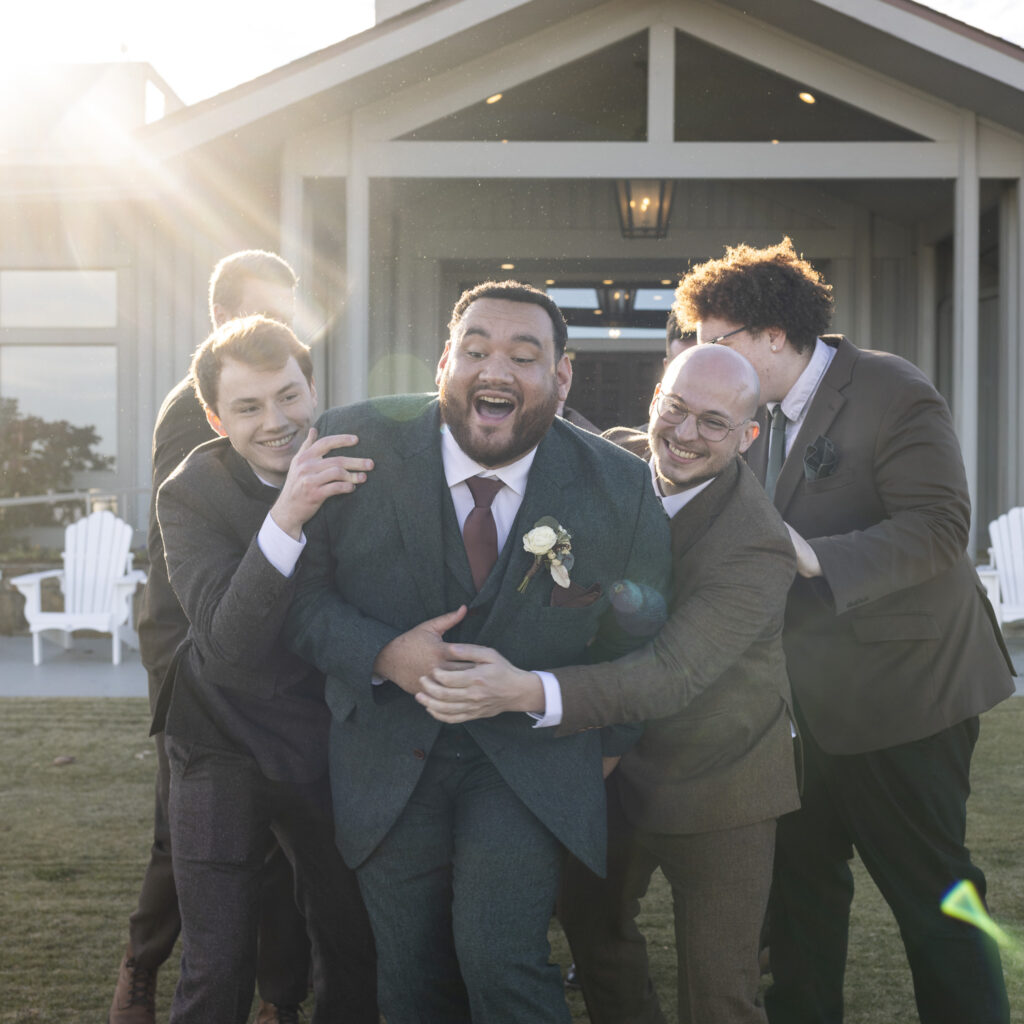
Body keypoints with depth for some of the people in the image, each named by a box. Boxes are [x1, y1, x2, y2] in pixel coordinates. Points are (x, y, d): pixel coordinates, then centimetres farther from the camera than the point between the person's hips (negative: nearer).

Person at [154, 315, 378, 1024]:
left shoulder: (359, 464, -8)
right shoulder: (191, 494, -15)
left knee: (356, 947, 14)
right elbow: (227, 644, -28)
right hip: (226, 744, -3)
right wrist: (285, 520, -40)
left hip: (331, 742, 3)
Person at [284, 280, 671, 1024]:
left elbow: (634, 646, 7)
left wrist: (606, 747, 14)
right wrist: (381, 653, -19)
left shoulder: (620, 488, -7)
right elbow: (300, 590, -4)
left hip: (533, 758, -1)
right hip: (389, 757, 1)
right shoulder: (357, 445, -10)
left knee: (501, 957, -19)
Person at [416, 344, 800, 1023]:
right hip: (617, 763, 6)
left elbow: (674, 672, -36)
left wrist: (528, 691, -49)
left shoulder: (758, 545, -27)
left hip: (715, 788, -6)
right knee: (591, 923, 24)